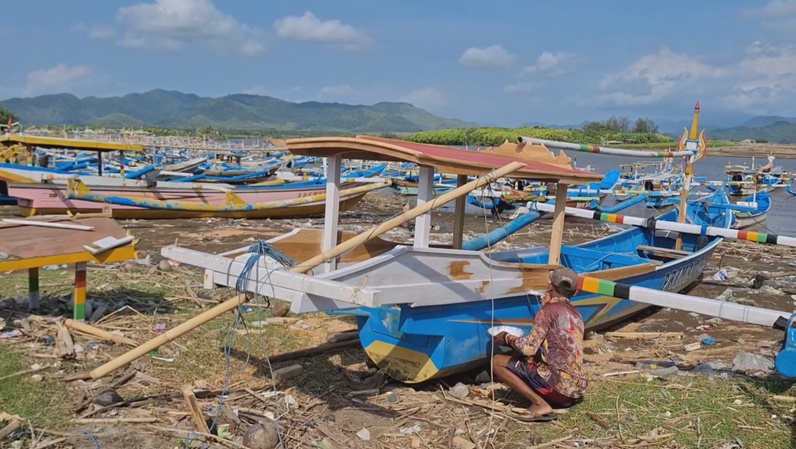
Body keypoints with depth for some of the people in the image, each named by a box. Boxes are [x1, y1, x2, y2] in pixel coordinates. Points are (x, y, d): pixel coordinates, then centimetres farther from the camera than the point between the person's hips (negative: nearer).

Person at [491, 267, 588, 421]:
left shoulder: (549, 310, -8)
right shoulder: (576, 314, 15)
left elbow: (529, 348, -15)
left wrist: (508, 338, 4)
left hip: (559, 384, -9)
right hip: (576, 388, 9)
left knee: (498, 362, -3)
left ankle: (540, 404, -12)